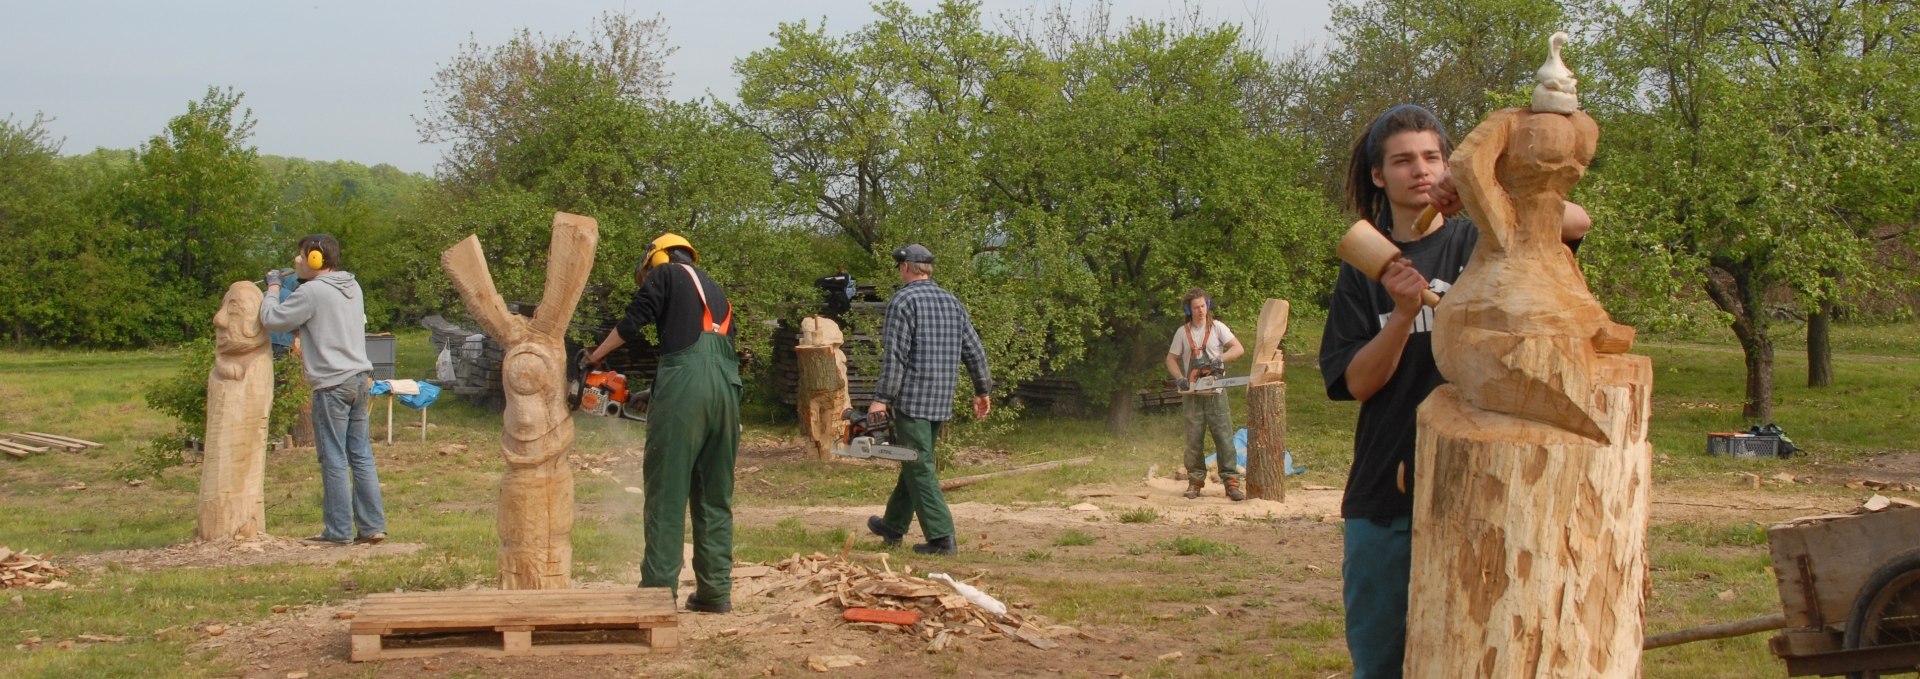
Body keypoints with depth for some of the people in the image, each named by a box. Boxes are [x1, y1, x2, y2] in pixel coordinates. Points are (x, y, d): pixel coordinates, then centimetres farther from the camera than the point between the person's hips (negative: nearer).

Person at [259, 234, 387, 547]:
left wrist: (273, 287, 8)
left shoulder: (312, 292, -13)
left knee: (334, 461, -1)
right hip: (360, 379, 7)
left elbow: (271, 319, -6)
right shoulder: (352, 287, 11)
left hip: (332, 385, -7)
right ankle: (372, 526, 10)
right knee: (361, 456, 10)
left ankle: (339, 531, 2)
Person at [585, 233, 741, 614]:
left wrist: (594, 358, 13)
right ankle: (716, 592, 10)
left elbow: (631, 323, 0)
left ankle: (659, 590, -6)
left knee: (667, 494, -3)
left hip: (683, 389, -6)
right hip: (726, 390, 6)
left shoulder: (665, 275, 12)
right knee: (715, 497, 11)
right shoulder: (717, 293, 30)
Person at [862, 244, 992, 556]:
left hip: (911, 399, -8)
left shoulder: (902, 301, -9)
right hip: (942, 401, 8)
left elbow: (894, 355, -16)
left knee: (920, 469, -6)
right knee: (915, 462, 19)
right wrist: (983, 391, 21)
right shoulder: (952, 302, 12)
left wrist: (882, 398, -14)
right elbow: (974, 351, 13)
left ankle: (941, 537, -12)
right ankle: (893, 527, 31)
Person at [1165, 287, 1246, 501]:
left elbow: (1238, 349, -6)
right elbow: (1171, 359, 10)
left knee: (1224, 437, -6)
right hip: (1192, 395, 2)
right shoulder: (1183, 332, 6)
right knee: (1194, 439, 3)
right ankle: (1195, 481, 11)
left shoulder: (1217, 327, 1)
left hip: (1215, 393, -2)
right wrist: (1179, 378, -8)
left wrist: (1220, 358, -22)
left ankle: (1231, 482, -7)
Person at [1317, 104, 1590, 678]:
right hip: (1385, 495, 2)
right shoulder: (1365, 270, 8)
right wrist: (1403, 314, -17)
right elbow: (1357, 383, -1)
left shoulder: (1482, 243, 3)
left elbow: (1576, 223, -15)